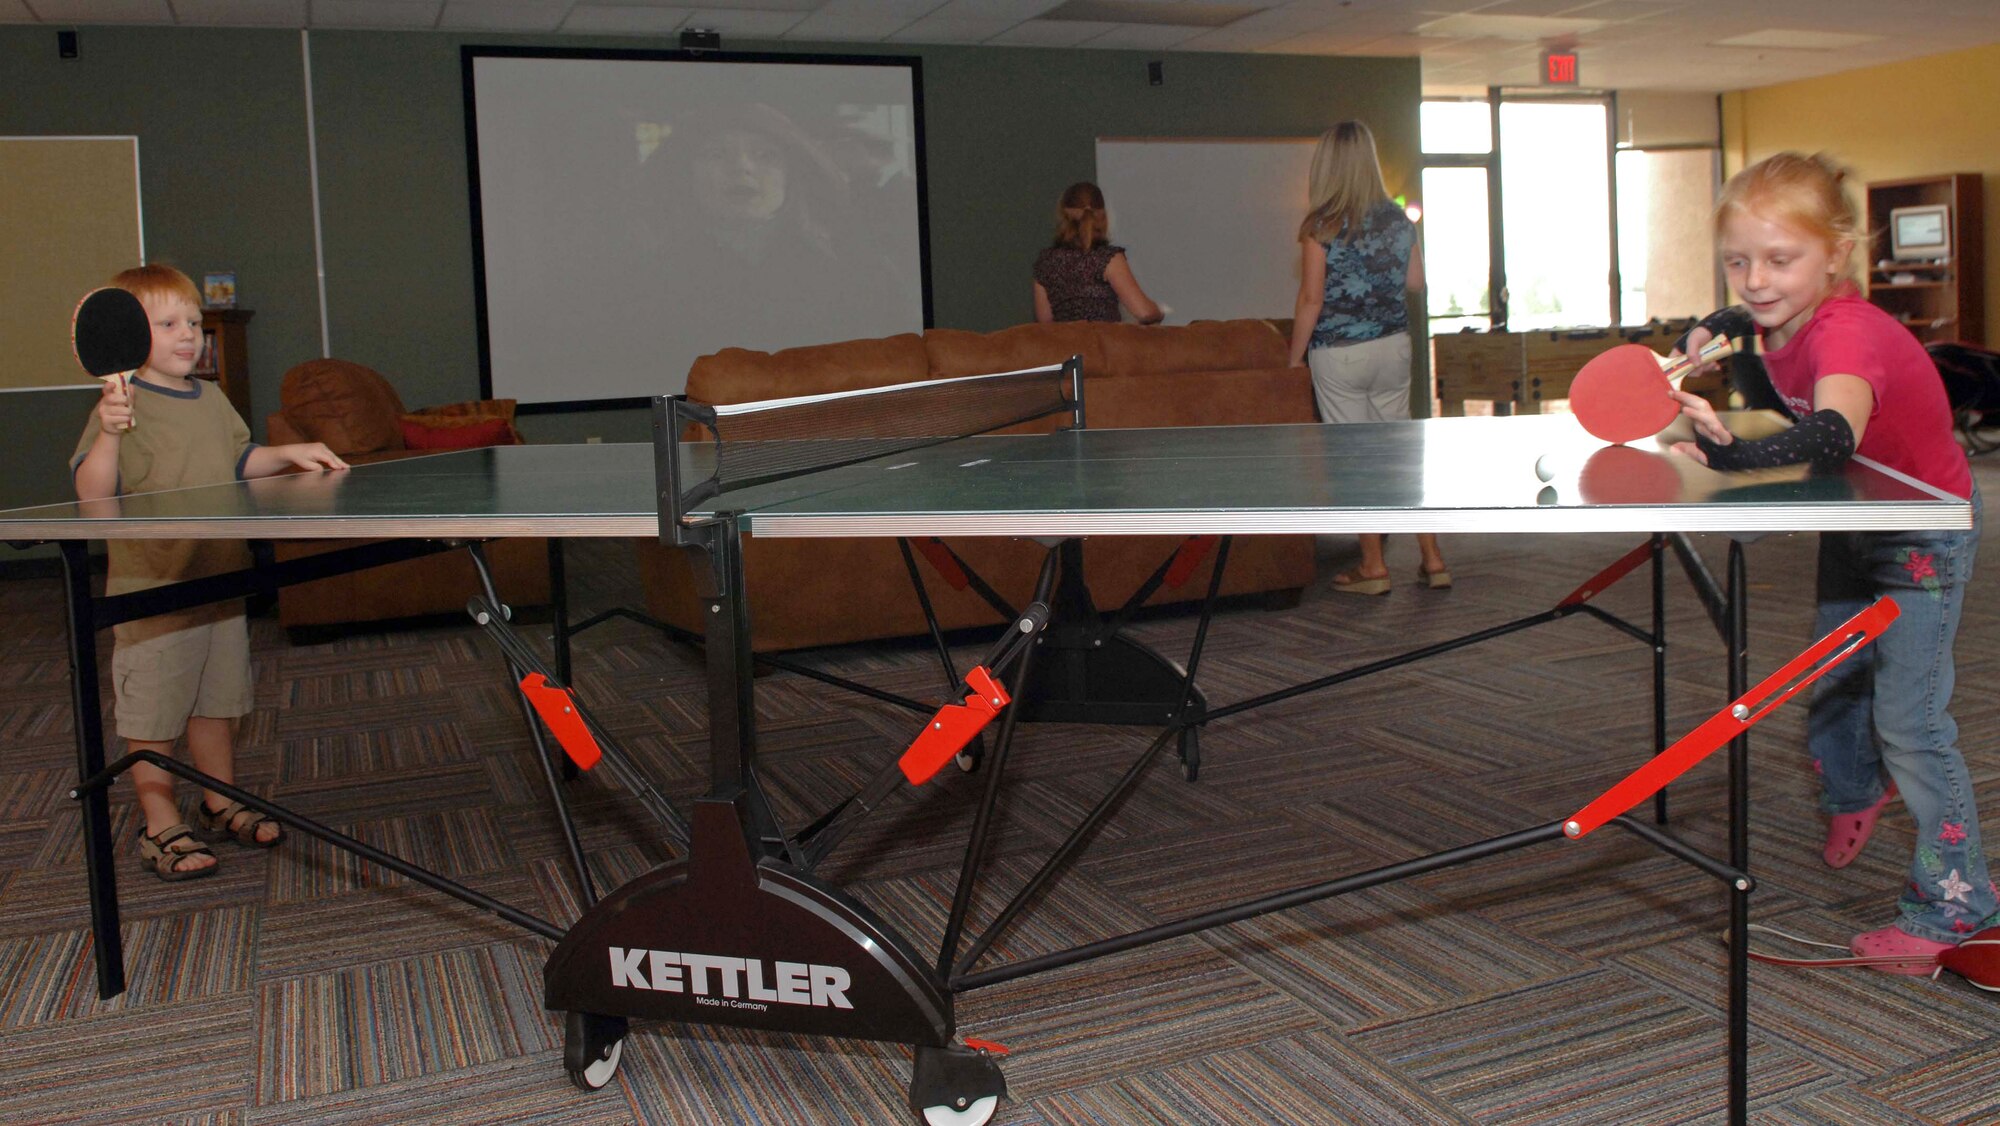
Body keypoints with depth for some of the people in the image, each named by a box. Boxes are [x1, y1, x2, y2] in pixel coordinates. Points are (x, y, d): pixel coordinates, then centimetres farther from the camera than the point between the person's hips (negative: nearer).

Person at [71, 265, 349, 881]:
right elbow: (92, 494, -22)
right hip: (151, 589, -7)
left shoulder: (213, 400, 10)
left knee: (216, 702, 18)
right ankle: (162, 828, 15)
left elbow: (239, 459, 27)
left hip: (220, 584, 7)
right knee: (154, 714, 3)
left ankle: (221, 805, 33)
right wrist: (108, 433, -35)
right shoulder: (123, 406, -14)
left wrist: (290, 454, 14)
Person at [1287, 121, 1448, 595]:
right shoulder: (1397, 218, 3)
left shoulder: (1321, 225, -13)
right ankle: (1432, 559, 14)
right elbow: (1415, 282, 10)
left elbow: (1310, 300, -14)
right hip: (1393, 347, 5)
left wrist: (1295, 357, -5)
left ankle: (1373, 567, 9)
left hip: (1339, 355, -5)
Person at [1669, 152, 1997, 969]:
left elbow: (1833, 435, -59)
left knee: (1907, 719, -11)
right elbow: (1730, 321, 15)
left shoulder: (1847, 333, -38)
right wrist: (1703, 342, -4)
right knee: (1828, 679, 21)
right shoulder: (1782, 319, -13)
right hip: (1852, 528, 8)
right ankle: (1852, 792, 51)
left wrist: (1730, 454, -70)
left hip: (1925, 536, -8)